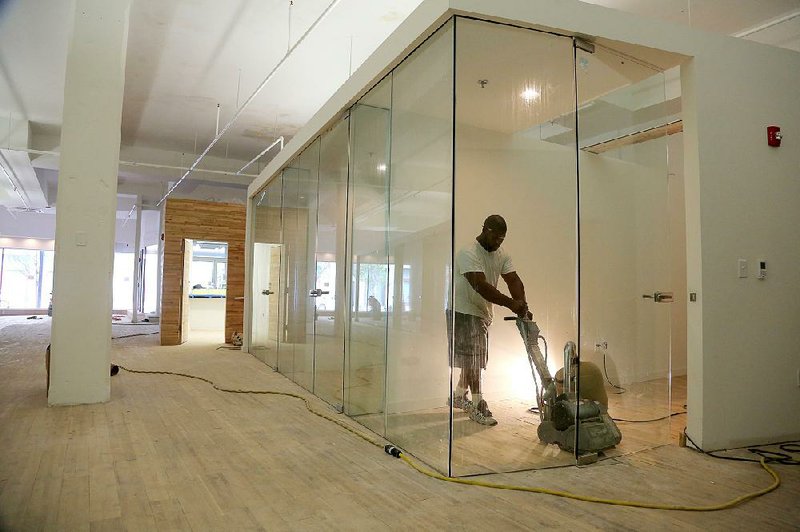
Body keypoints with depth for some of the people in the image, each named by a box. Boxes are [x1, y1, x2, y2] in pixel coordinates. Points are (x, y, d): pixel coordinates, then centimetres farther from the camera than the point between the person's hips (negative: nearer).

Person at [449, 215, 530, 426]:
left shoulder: (502, 255, 3)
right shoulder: (469, 254, -22)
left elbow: (514, 281, -7)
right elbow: (481, 286, -32)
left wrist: (522, 305, -25)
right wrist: (511, 304, -36)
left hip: (482, 312, 8)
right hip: (463, 311, -8)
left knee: (474, 358, 14)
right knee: (471, 358, -6)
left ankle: (459, 396, 29)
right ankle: (477, 405, 1)